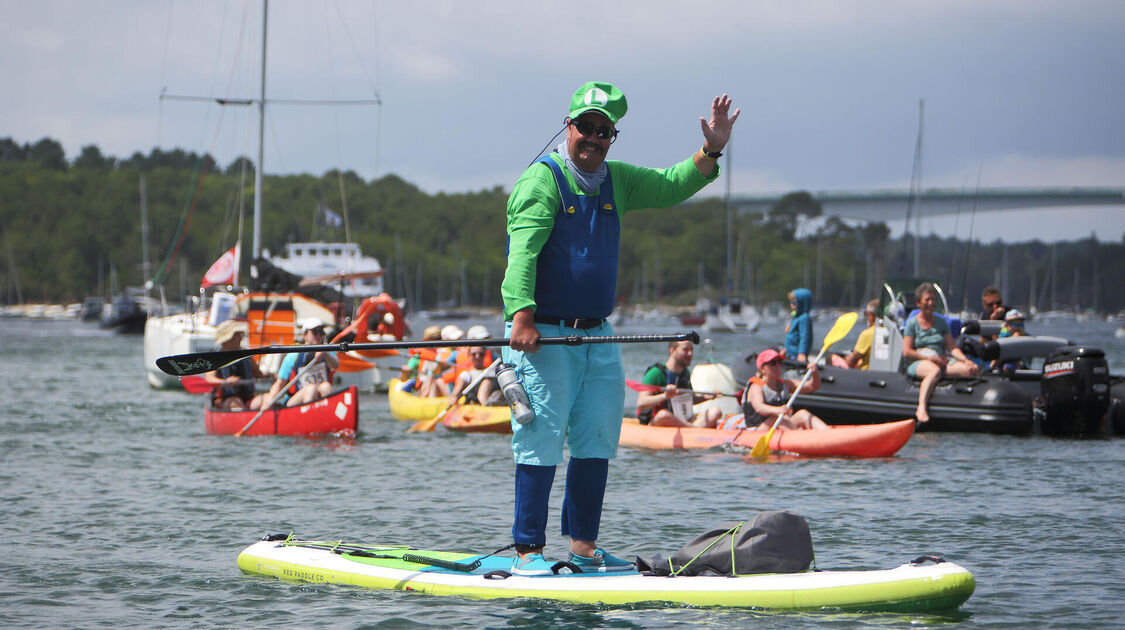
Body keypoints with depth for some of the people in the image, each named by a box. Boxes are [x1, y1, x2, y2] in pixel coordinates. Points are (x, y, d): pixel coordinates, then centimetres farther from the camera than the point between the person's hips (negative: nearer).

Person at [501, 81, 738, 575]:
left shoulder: (616, 181, 14)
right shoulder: (542, 180, -8)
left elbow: (670, 187, 12)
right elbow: (522, 252, -19)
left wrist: (711, 151, -6)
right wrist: (522, 315, -31)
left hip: (598, 337, 7)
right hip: (544, 334, -7)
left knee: (598, 442, 9)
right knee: (542, 442, -8)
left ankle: (583, 546, 18)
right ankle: (528, 552, -4)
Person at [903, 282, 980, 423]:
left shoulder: (941, 322, 21)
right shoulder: (912, 323, 9)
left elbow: (952, 348, 13)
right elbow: (906, 353, -1)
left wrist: (966, 360, -8)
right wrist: (931, 358, -10)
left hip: (941, 361, 5)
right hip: (918, 363, -5)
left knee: (973, 369, -23)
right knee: (935, 371, -42)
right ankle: (921, 409, -56)